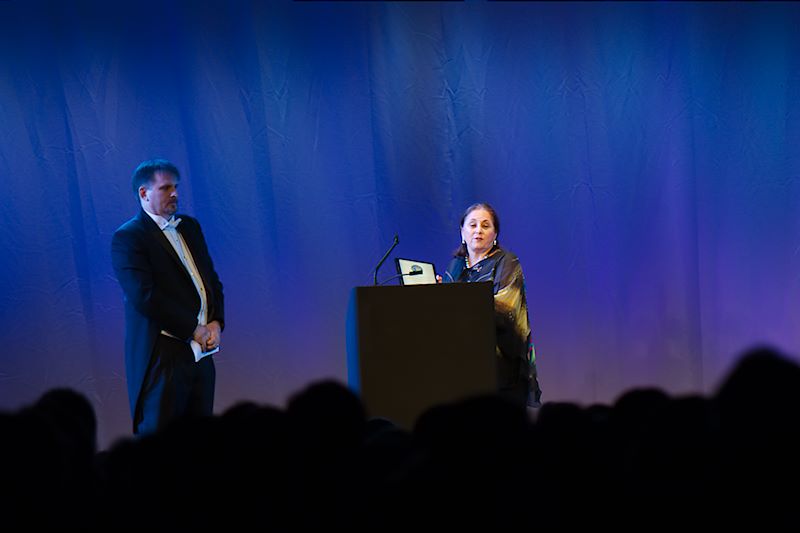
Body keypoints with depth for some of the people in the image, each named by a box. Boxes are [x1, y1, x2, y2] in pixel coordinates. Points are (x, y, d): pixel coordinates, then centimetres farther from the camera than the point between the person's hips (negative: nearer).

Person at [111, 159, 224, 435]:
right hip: (162, 357, -7)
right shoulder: (127, 237, -7)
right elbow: (144, 296, -18)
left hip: (200, 354, 7)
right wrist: (193, 330, -14)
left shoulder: (189, 227, 17)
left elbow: (212, 280, 19)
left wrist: (216, 322, 0)